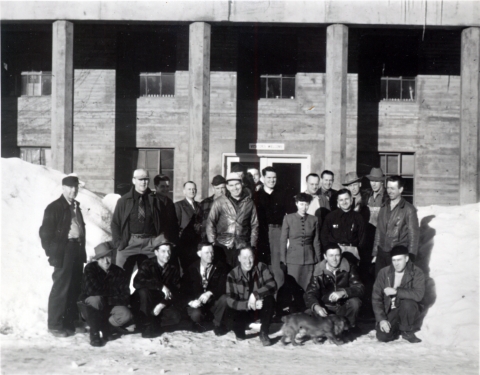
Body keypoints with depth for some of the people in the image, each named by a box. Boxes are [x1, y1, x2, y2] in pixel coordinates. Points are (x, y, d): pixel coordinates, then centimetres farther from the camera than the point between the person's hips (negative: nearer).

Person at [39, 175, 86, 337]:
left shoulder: (76, 206, 16)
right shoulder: (54, 207, -6)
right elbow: (45, 232, -8)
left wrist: (82, 250, 13)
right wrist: (52, 254, -12)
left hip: (77, 251, 7)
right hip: (63, 252, -7)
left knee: (75, 288, 11)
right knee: (60, 289, -4)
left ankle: (70, 321, 21)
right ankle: (55, 325, 4)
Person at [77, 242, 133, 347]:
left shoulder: (119, 272, -9)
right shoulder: (90, 268, -16)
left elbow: (126, 298, -12)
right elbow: (91, 290, -31)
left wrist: (107, 299, -23)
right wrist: (112, 293, -18)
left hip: (109, 307, 2)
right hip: (89, 306, -2)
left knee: (126, 315, -26)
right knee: (95, 299, -37)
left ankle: (105, 327, 5)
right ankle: (94, 333, -15)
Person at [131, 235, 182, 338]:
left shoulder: (173, 269, -2)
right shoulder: (147, 264, -13)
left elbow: (176, 293, -7)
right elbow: (137, 282, -32)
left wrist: (162, 305, -25)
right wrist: (161, 286, -37)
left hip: (162, 303, 3)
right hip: (143, 303, -3)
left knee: (176, 317, -22)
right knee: (144, 291, -35)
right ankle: (148, 326, -24)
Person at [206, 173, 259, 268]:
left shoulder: (249, 203, 8)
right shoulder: (219, 202, 3)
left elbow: (254, 225, 12)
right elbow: (210, 223, 5)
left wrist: (252, 245, 5)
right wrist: (212, 243, -3)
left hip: (243, 247, 1)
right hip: (222, 246, -1)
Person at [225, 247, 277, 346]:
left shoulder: (261, 267, -11)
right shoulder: (232, 275, -13)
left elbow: (272, 285, -22)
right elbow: (230, 301, -17)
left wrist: (255, 295, -36)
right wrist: (248, 304, -32)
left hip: (260, 307, 1)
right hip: (243, 310, -1)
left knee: (269, 299, -31)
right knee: (230, 322, -31)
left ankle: (264, 333, -9)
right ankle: (240, 332, 9)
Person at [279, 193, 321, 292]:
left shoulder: (314, 220, 4)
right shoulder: (288, 218, 0)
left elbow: (316, 241, 8)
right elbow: (283, 240, 3)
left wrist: (318, 259, 7)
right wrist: (283, 259, 1)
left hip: (309, 258, 1)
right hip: (293, 258, -1)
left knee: (307, 287, 0)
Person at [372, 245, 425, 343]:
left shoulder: (416, 273, -10)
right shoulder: (384, 273, -5)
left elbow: (418, 294, -27)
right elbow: (376, 298, -5)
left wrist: (396, 291, -29)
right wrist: (381, 319, -14)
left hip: (408, 309, -1)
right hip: (389, 311, 1)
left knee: (407, 303, -35)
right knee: (382, 337, -22)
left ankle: (407, 331, -7)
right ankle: (396, 327, 13)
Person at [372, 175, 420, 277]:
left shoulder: (409, 209, -5)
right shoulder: (384, 207, 12)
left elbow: (413, 235, -5)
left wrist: (410, 257, -8)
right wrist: (375, 253, 14)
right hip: (382, 254, 5)